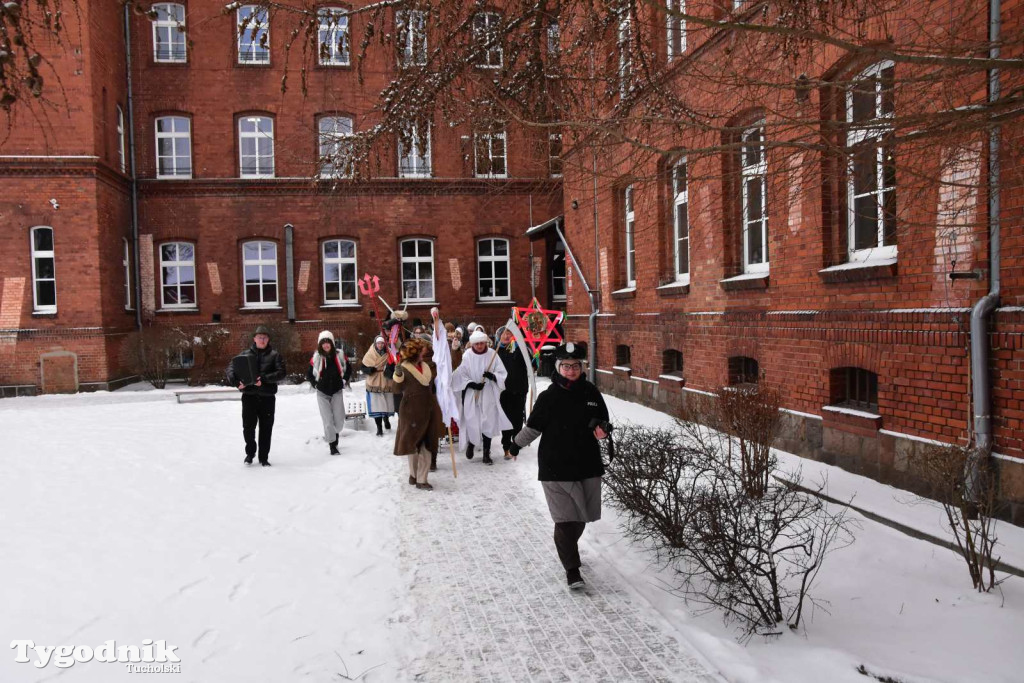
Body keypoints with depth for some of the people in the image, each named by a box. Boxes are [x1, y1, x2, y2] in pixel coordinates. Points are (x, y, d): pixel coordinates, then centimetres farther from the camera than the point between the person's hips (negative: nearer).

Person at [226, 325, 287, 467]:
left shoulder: (274, 355, 4)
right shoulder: (245, 354, 8)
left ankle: (264, 457, 17)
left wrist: (264, 379, -22)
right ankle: (250, 452, 22)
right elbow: (231, 368, 2)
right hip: (249, 395, 1)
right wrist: (236, 381, -18)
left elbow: (281, 373, -8)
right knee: (248, 426, -2)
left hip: (267, 396, 0)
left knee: (266, 428, 4)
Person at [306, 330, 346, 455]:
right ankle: (332, 445, 4)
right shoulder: (316, 357, -7)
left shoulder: (339, 355, -4)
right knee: (328, 420, -5)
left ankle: (336, 433, 33)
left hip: (337, 391, 1)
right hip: (322, 393, -1)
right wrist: (316, 384, 2)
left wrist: (343, 381, 9)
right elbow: (309, 374, 6)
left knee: (339, 419, 0)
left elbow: (347, 369, 14)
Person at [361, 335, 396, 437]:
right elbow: (364, 368, 2)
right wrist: (373, 369, -16)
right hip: (374, 384, -1)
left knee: (387, 405, 10)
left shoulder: (389, 354, -1)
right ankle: (379, 428, 5)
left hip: (387, 384, 1)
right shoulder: (370, 355, -1)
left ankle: (386, 419, 40)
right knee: (376, 407, -6)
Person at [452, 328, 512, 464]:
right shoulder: (467, 356, -8)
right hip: (471, 395, -1)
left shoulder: (492, 354, -5)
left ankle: (486, 453, 15)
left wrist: (493, 376, -23)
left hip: (488, 395, 1)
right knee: (472, 422, 1)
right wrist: (472, 384, -19)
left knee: (488, 424, 3)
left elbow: (502, 373, -4)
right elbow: (460, 375, -6)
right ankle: (471, 443, 33)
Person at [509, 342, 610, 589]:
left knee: (581, 516, 15)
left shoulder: (591, 393, 2)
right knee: (565, 519, -4)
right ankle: (571, 569, 7)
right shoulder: (549, 397, -6)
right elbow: (533, 426, 3)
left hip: (588, 466, 4)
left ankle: (568, 547, 43)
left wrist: (600, 428, -7)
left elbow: (603, 419, 13)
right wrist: (517, 443, -1)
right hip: (556, 469, -4)